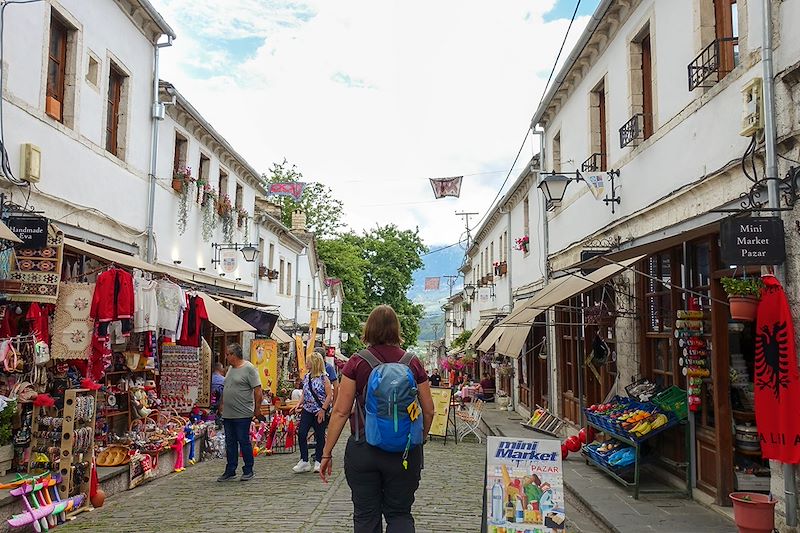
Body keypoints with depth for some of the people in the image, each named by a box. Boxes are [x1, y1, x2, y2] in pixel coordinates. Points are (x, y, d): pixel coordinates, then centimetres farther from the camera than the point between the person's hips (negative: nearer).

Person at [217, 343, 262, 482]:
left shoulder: (248, 368, -11)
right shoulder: (231, 368, 15)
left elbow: (258, 390, -13)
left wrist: (257, 409, -15)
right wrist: (223, 404, 23)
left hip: (242, 414, -8)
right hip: (228, 414, 8)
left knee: (244, 442, 0)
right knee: (230, 443, 11)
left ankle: (248, 471, 11)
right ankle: (230, 471, 19)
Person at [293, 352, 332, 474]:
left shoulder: (324, 377, -9)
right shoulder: (306, 377, 10)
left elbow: (329, 396, -11)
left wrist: (323, 410, -16)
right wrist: (299, 404, 4)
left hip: (320, 412, -5)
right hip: (307, 410, 5)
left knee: (319, 436, 4)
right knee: (301, 433, -5)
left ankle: (318, 461, 17)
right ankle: (304, 461, 2)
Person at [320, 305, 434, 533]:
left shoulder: (357, 363, -6)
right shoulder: (412, 363, -1)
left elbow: (340, 412, -6)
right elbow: (429, 410, 2)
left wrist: (326, 453, 1)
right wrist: (419, 439, 20)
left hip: (363, 448, -1)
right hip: (404, 451, 1)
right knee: (400, 514, 14)